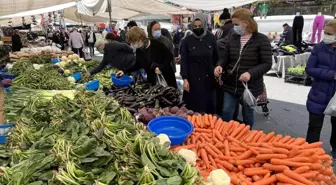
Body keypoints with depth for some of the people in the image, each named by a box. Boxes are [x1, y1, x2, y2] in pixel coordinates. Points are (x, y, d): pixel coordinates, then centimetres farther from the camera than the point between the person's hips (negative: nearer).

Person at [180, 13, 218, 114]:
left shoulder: (211, 38, 1)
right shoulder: (187, 40, -1)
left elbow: (216, 58, 6)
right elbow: (184, 61, -2)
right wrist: (185, 79, -9)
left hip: (208, 78, 1)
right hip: (193, 79, -1)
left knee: (208, 105, 7)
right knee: (193, 105, 1)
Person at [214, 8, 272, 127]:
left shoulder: (261, 40, -10)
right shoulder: (232, 38, 4)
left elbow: (267, 64, -13)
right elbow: (224, 57, 8)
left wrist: (251, 73, -28)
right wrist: (220, 66, -15)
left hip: (251, 86, -3)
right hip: (230, 84, 4)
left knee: (248, 114, 14)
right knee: (226, 113, 8)